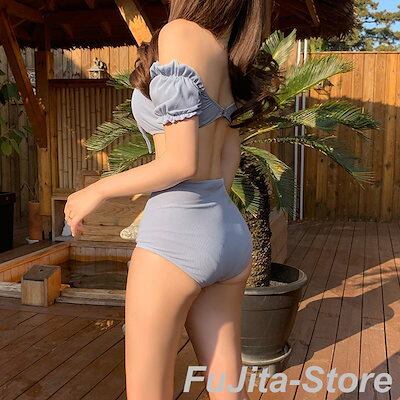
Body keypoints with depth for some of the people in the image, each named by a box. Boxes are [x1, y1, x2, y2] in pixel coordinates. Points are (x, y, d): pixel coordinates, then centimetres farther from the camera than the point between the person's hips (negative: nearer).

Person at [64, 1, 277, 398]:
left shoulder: (181, 33, -11)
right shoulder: (228, 57, 12)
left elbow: (182, 162, -17)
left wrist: (98, 190, -5)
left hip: (176, 235, -8)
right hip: (229, 232, 8)